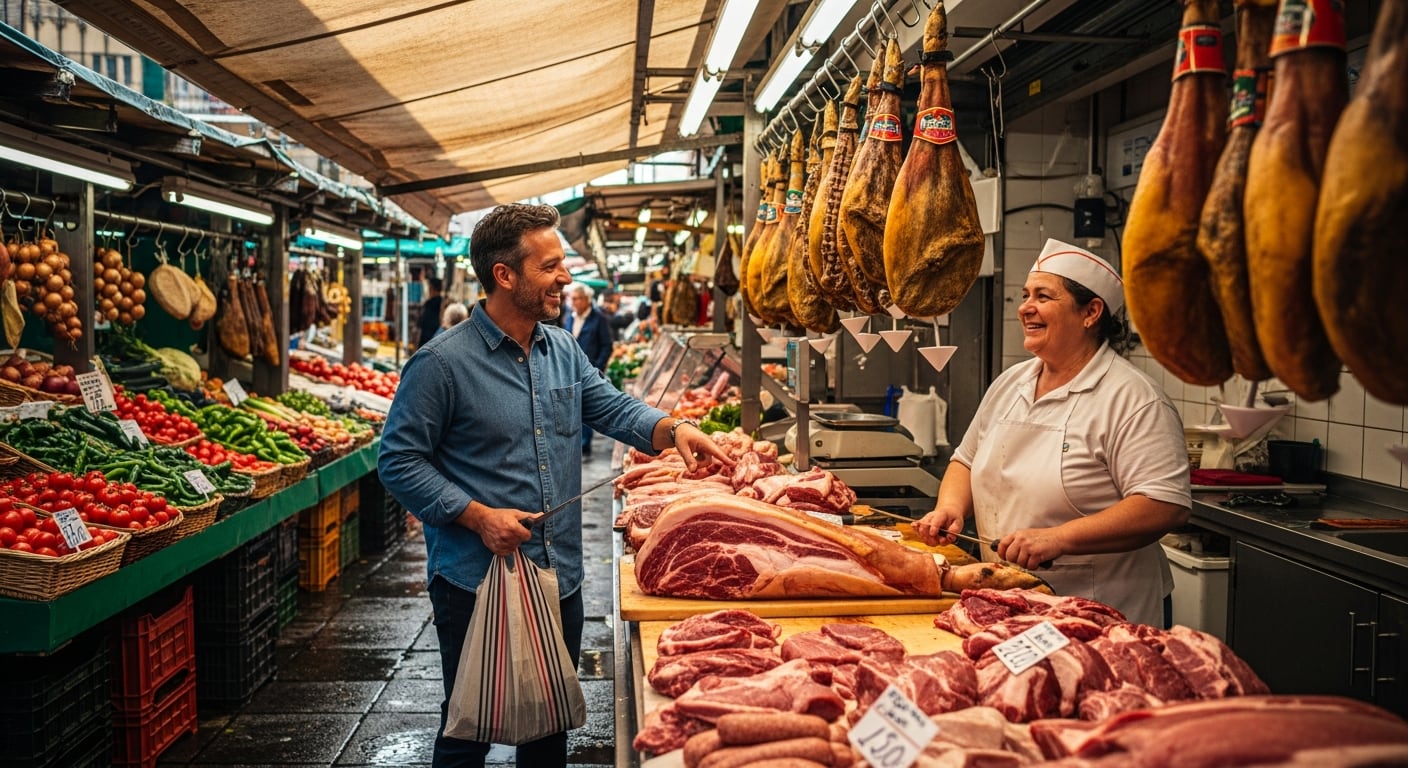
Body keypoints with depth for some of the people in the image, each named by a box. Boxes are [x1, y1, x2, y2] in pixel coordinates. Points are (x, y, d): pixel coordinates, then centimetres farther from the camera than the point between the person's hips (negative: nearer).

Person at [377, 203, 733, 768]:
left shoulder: (563, 350, 7)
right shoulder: (442, 362, -14)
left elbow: (613, 408, 11)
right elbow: (399, 462, -12)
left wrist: (673, 430, -8)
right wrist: (479, 517, -19)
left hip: (561, 579, 6)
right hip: (476, 585, -6)